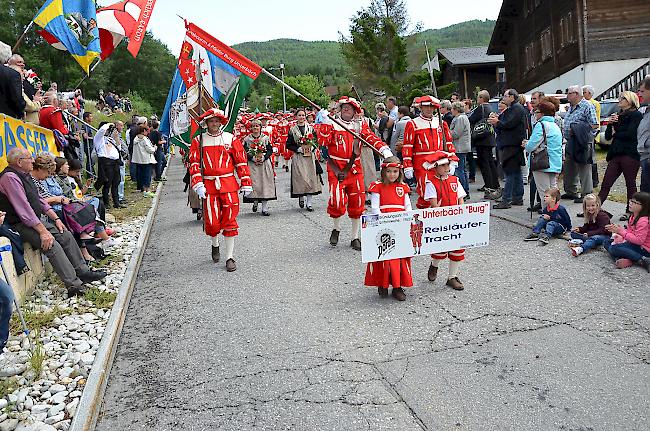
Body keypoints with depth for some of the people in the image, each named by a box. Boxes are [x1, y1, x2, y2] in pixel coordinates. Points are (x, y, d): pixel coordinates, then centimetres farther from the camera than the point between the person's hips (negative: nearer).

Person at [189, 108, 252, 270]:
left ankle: (230, 257, 9)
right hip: (209, 186, 0)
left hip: (229, 185, 0)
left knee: (229, 221, 0)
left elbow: (241, 162, 5)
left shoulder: (231, 139, 5)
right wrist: (198, 184, -13)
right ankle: (215, 245, 33)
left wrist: (246, 183, 1)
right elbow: (194, 164, 0)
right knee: (212, 222, 0)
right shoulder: (198, 141, 6)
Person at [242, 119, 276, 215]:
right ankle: (255, 202, 21)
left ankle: (265, 208, 1)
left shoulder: (266, 138, 6)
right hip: (252, 164, 0)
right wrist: (253, 158, -15)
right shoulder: (247, 139, 5)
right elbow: (245, 152, 0)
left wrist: (263, 157, -12)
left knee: (265, 183, -3)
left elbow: (270, 150, 2)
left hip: (265, 164, 0)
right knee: (254, 184, -4)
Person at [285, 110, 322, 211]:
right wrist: (298, 149, -10)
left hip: (310, 157, 2)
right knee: (300, 178, -6)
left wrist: (312, 148, -9)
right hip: (298, 158, -1)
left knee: (311, 178, -2)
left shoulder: (311, 128, 9)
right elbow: (288, 145, 3)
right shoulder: (292, 130, 4)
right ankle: (301, 197, 20)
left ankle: (309, 203, 4)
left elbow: (316, 142, 10)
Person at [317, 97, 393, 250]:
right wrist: (324, 124, -22)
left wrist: (385, 150, -19)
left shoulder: (360, 125, 10)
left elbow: (372, 139, -3)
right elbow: (322, 142, -11)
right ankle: (336, 228, 20)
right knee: (337, 202, -12)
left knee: (357, 203, 4)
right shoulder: (332, 124, 2)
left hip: (355, 169, 3)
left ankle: (355, 237, 20)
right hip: (336, 170, -3)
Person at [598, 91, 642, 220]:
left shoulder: (636, 115, -3)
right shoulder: (618, 116, 18)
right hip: (616, 154, 7)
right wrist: (610, 124, -3)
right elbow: (607, 136, 13)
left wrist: (615, 133, 0)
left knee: (630, 185, 3)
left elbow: (630, 134, -16)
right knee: (605, 184, 2)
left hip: (630, 155, -7)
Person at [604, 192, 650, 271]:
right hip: (632, 243, 11)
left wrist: (622, 232, -22)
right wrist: (617, 230, -3)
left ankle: (644, 260, -23)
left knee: (614, 248, -25)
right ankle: (627, 260, -16)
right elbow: (630, 231, 16)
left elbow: (639, 240, -28)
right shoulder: (633, 217, 6)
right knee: (607, 243, 11)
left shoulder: (643, 221, -23)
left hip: (643, 249, -11)